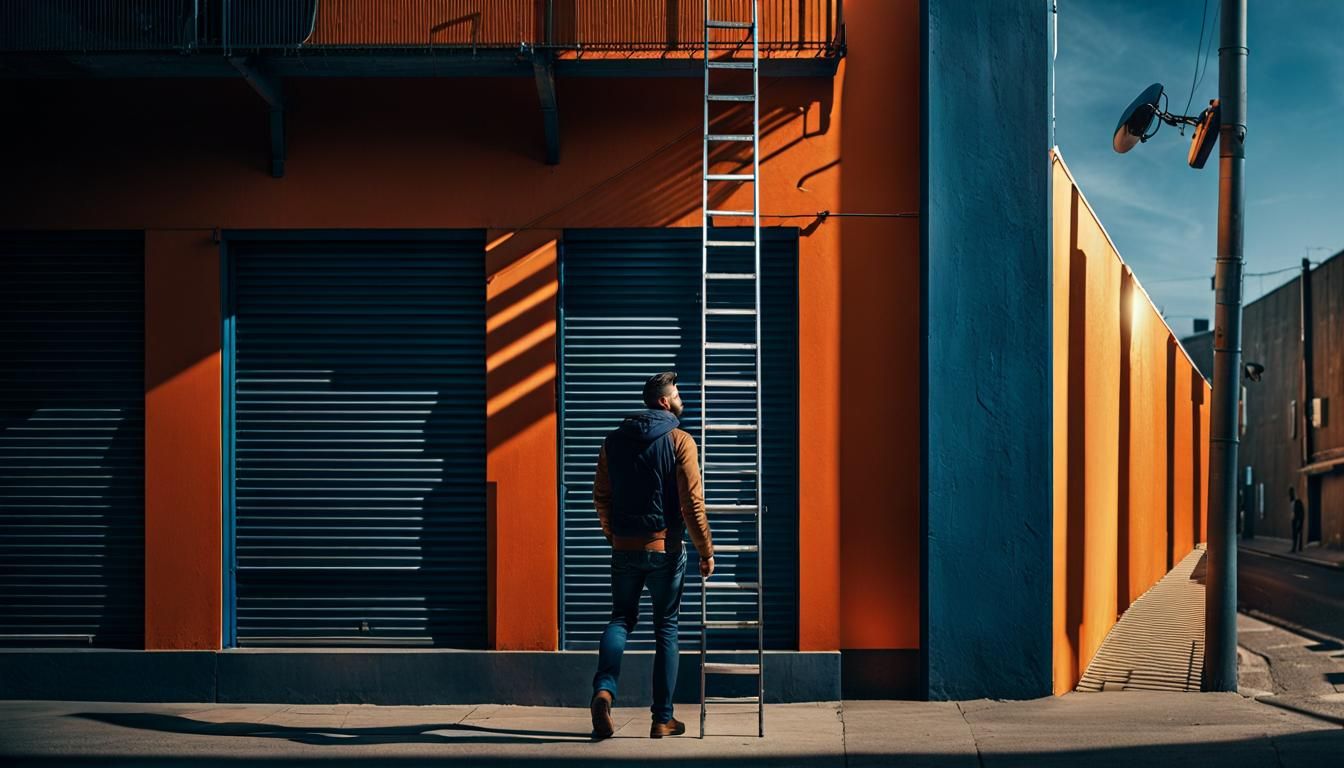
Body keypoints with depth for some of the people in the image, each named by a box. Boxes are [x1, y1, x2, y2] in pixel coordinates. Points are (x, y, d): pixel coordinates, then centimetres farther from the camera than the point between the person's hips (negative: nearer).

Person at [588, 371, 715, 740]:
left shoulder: (614, 440, 6)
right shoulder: (679, 441, -9)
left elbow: (601, 496, 10)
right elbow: (692, 502, -12)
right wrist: (706, 551, -4)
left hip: (624, 548, 3)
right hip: (665, 549, -3)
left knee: (621, 618, 14)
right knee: (666, 629, 8)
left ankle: (604, 689, -13)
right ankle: (663, 719, 10)